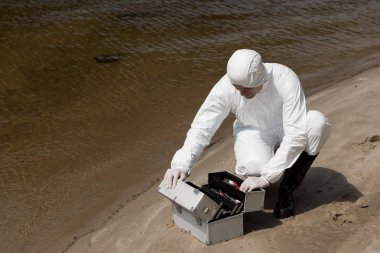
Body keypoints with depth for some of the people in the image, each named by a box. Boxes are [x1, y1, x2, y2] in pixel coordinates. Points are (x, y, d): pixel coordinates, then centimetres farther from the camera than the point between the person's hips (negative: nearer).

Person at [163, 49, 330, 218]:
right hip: (253, 131, -1)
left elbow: (296, 134, -36)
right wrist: (181, 165, -37)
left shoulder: (286, 79, -33)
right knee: (255, 167, -36)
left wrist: (266, 177, -41)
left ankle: (287, 189, -15)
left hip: (285, 129, 1)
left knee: (317, 121, -33)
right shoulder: (224, 88, -26)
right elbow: (201, 128, -21)